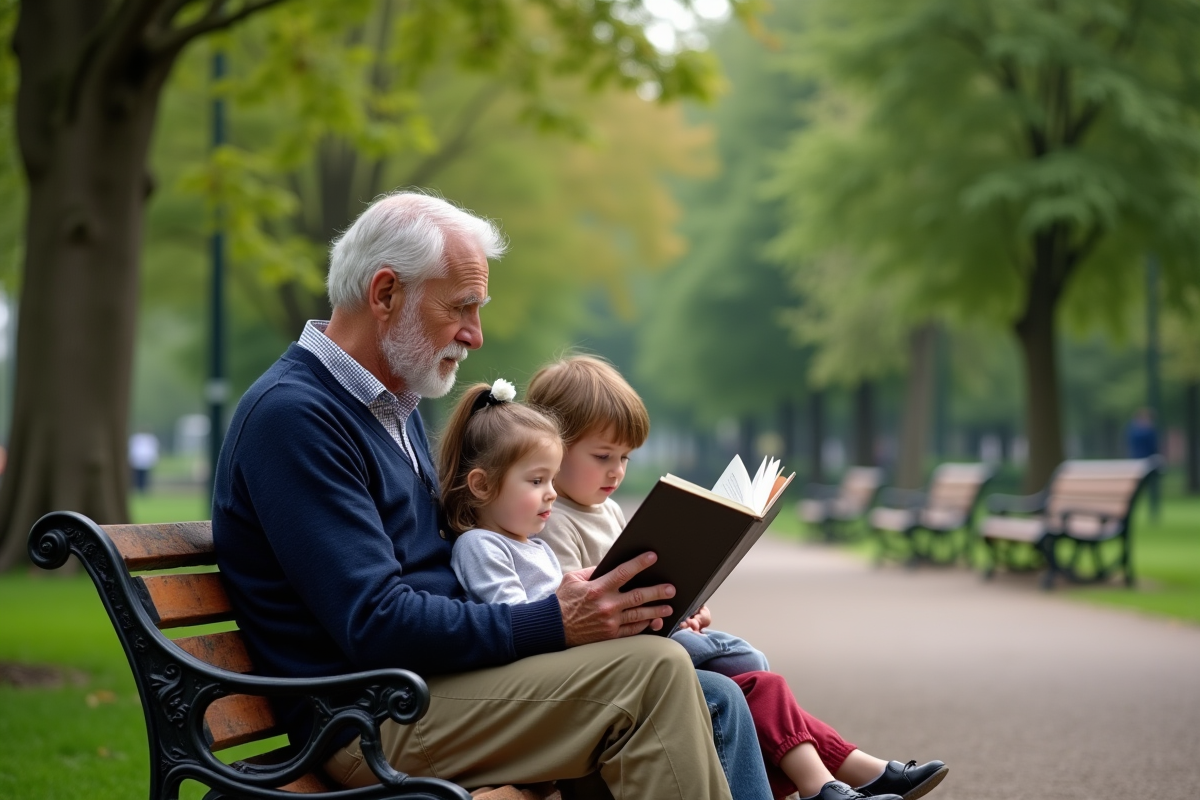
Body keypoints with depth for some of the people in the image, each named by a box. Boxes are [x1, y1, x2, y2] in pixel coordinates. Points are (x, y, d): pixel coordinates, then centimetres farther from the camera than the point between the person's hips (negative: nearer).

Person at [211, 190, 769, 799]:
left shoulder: (396, 406, 19)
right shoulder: (292, 415, -14)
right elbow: (375, 623, -21)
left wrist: (586, 601, 4)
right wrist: (553, 624, -23)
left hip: (438, 675, 9)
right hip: (373, 719, -9)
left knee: (711, 704, -4)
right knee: (652, 672, -23)